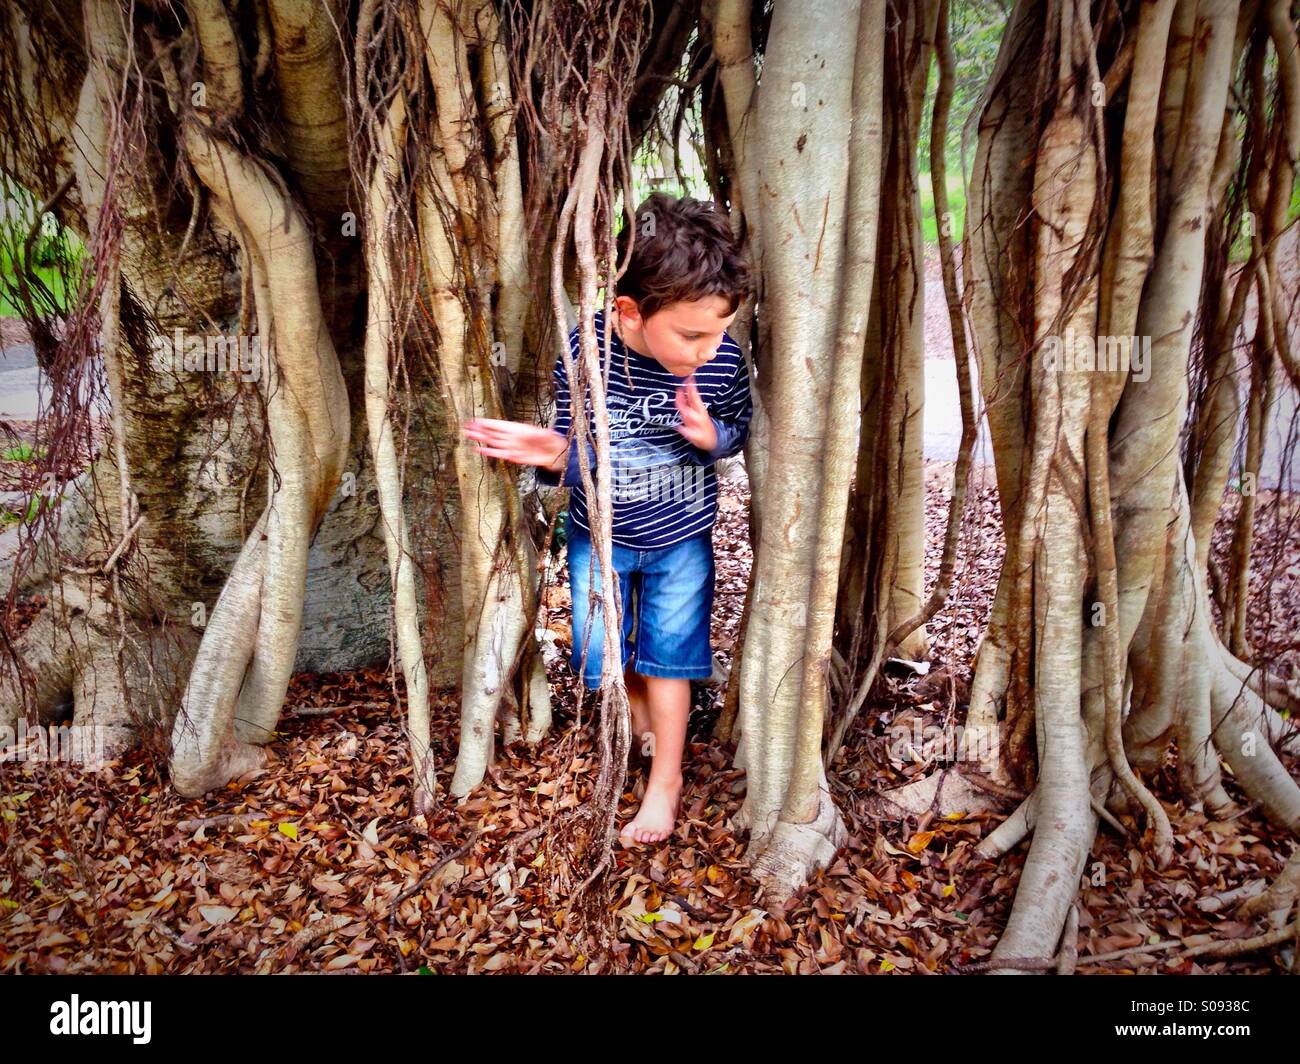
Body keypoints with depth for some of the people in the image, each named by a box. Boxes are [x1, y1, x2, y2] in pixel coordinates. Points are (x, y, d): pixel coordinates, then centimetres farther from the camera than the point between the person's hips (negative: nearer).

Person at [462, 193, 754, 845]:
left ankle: (665, 778, 28)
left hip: (681, 537, -1)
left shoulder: (724, 361, -23)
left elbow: (742, 427, -4)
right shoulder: (584, 355, -25)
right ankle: (640, 711, 46)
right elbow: (578, 458, -15)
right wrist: (555, 456, -39)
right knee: (597, 653, 11)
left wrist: (712, 437, -27)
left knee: (668, 653, 7)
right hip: (599, 534, 1)